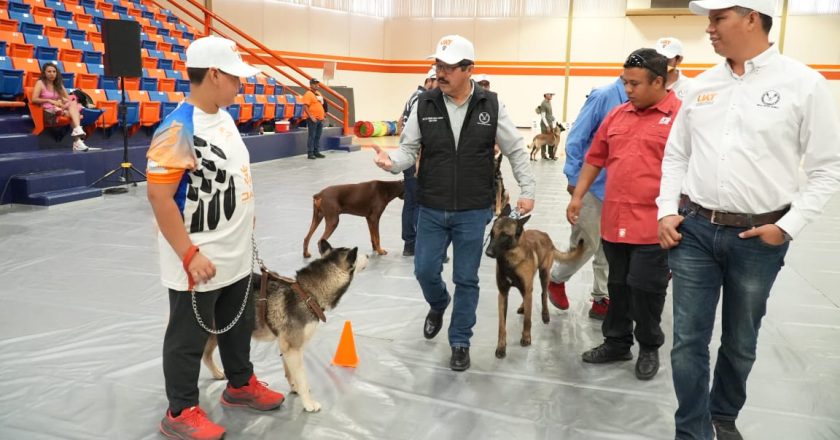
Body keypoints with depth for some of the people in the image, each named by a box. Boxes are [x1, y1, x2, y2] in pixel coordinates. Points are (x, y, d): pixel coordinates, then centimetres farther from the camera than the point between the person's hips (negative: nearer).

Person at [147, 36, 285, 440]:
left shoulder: (224, 117, 6)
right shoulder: (179, 129, -22)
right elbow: (159, 197, -24)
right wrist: (190, 255, -23)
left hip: (236, 255, 9)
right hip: (199, 262, -8)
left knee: (239, 325, 23)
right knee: (189, 338, 9)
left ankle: (241, 384, 43)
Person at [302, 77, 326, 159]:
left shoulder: (319, 93, 16)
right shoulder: (308, 94, -9)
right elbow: (305, 106, -17)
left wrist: (323, 114, 17)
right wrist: (311, 117, -21)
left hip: (320, 119, 8)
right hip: (313, 119, -8)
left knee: (318, 137, 11)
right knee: (311, 136, -4)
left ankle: (316, 152, 19)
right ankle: (310, 153, -1)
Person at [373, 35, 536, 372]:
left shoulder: (490, 105, -6)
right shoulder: (424, 105, -4)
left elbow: (516, 150, 3)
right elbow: (409, 149, 1)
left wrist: (527, 189, 0)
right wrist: (392, 162, -21)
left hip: (473, 213, -1)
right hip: (431, 210, 2)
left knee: (466, 280, 7)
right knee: (425, 271, 8)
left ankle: (460, 343, 25)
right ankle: (438, 305, 44)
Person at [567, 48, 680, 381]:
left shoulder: (681, 116, -7)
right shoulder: (617, 115, 11)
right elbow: (595, 158, 18)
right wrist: (578, 196, 14)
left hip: (652, 225, -5)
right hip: (613, 221, 6)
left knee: (645, 289, 3)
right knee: (618, 287, 15)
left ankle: (649, 348, 25)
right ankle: (617, 343, 30)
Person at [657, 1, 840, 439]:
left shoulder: (804, 83, -5)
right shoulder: (702, 84, 6)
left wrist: (789, 225, -10)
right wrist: (667, 211, 1)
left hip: (758, 238, -2)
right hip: (694, 230, 3)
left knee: (740, 343, 15)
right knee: (689, 340, 3)